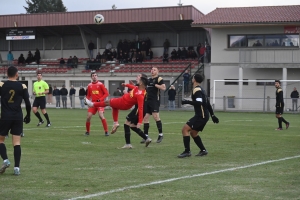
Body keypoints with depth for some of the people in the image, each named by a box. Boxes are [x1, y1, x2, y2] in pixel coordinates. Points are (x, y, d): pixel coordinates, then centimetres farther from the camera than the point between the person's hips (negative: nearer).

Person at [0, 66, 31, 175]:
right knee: (17, 142, 2)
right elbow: (28, 103, 2)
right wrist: (28, 116, 15)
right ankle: (17, 167, -4)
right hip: (18, 117, 1)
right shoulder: (22, 86, 2)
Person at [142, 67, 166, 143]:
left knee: (156, 116, -16)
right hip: (148, 100, 8)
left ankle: (160, 134, -4)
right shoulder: (149, 80, 20)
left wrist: (155, 85, -17)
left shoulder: (159, 79, -3)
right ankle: (146, 136, 8)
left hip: (155, 100, -8)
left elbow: (164, 88, -17)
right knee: (145, 117, 3)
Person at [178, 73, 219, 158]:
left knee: (185, 129, -14)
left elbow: (199, 103, -27)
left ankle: (187, 151, -19)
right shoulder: (201, 89, 19)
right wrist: (212, 115, 28)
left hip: (201, 116, -10)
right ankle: (203, 150, 21)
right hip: (202, 116, 10)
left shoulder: (197, 90, -12)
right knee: (193, 133, 18)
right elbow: (208, 104, 23)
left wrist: (187, 102, -23)